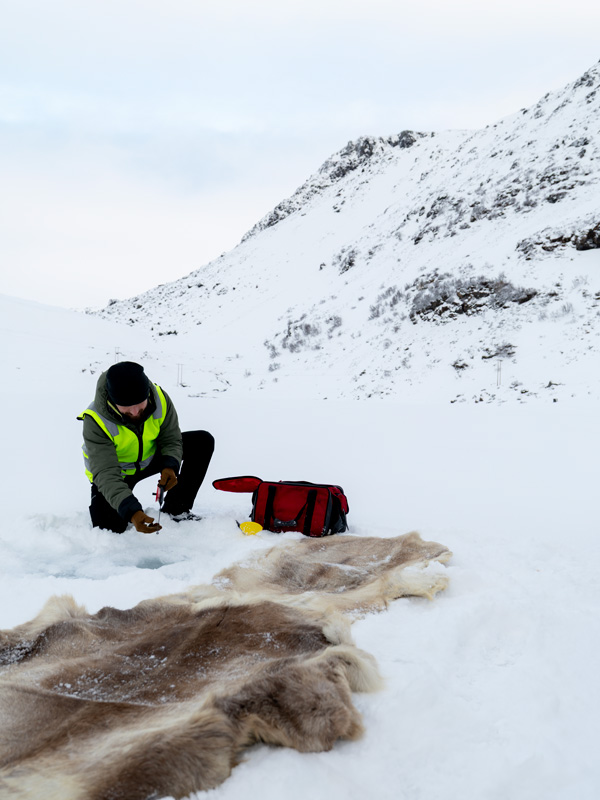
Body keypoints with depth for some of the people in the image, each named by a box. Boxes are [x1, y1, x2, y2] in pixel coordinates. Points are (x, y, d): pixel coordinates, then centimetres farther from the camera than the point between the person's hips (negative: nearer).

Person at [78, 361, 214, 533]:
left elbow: (171, 440, -12)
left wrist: (170, 466, -35)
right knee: (109, 528, -22)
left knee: (203, 442, -11)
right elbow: (106, 474, -41)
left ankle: (176, 508, -2)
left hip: (150, 458, 4)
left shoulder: (159, 398, -25)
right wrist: (131, 512, -55)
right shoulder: (95, 421, -35)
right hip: (116, 472, -4)